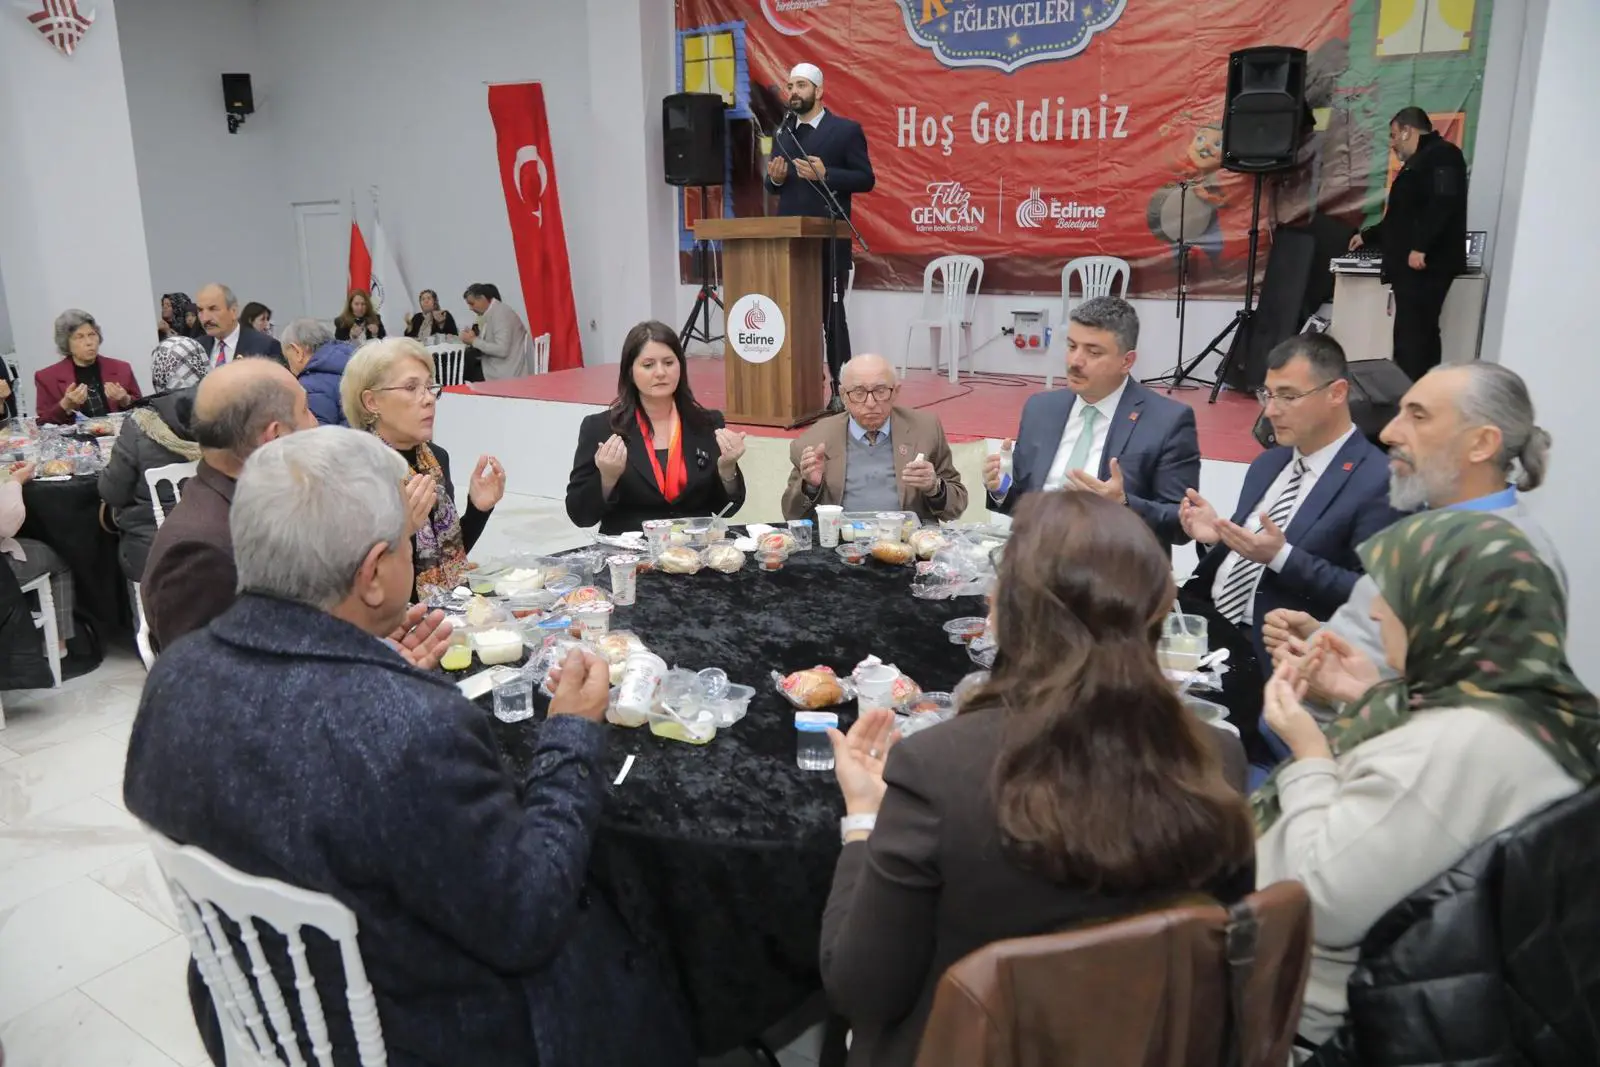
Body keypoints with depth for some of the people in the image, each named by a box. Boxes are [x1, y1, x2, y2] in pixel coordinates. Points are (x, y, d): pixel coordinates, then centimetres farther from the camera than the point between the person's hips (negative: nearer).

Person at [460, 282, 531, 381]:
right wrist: (472, 338, -6)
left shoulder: (500, 313, -16)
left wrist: (474, 341, -17)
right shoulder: (489, 313, 11)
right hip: (496, 365, 8)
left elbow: (502, 350, -25)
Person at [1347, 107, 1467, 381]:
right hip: (1413, 268, 10)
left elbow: (1443, 203, -21)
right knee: (1417, 336, 6)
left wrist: (1421, 247, -26)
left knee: (1412, 337, -14)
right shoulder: (1419, 162, 27)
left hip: (1425, 266, -10)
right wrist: (1368, 236, 42)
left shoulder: (1441, 155, -5)